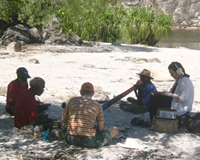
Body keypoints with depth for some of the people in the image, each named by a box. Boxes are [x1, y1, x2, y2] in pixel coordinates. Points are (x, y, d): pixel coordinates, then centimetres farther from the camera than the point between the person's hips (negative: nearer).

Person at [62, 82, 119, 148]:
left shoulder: (72, 100, 9)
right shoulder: (97, 105, 4)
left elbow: (63, 121, 18)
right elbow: (101, 129, 7)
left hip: (70, 140, 4)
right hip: (89, 142, -4)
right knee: (115, 130, 16)